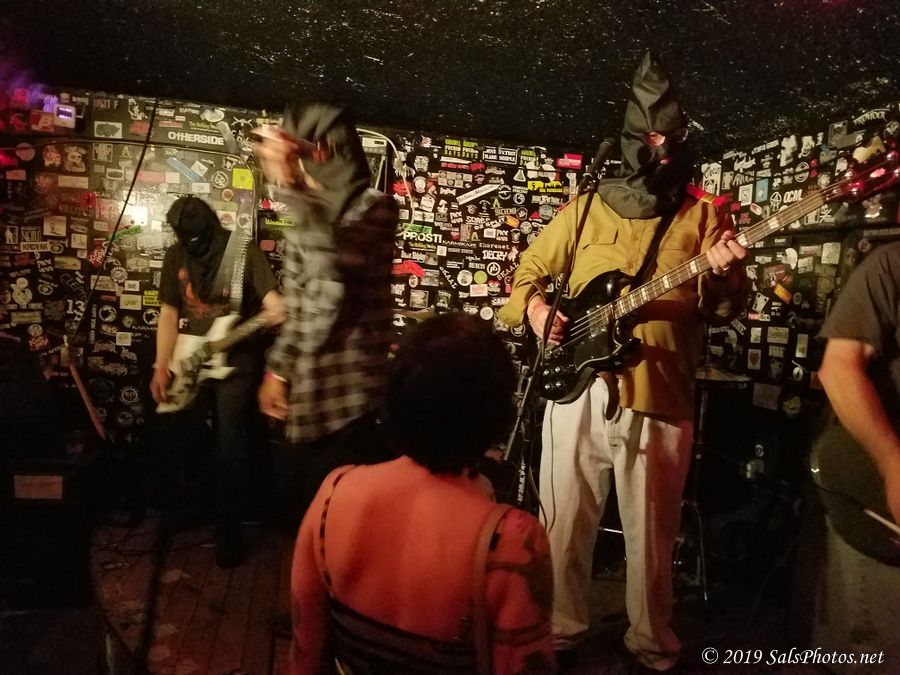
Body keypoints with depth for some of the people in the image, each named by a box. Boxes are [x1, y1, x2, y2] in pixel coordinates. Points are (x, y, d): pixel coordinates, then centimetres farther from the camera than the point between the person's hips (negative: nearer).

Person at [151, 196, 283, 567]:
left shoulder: (245, 252, -10)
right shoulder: (175, 256, 3)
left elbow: (273, 300, -17)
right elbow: (169, 313, 7)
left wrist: (278, 311, -42)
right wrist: (161, 366, 1)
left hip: (236, 361, -4)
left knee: (230, 449, -5)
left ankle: (228, 532, 8)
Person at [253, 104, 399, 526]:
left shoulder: (374, 208, -10)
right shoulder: (309, 218, 14)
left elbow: (336, 254, -31)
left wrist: (288, 181, -33)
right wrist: (278, 368, 13)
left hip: (347, 392, -8)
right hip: (309, 390, 8)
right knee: (309, 505, 19)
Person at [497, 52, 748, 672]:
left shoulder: (703, 216, 9)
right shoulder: (586, 208, 10)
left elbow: (725, 309, 3)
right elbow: (529, 270, 16)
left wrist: (724, 276, -20)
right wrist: (534, 307, -5)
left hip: (661, 397, 0)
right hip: (579, 387, 1)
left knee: (652, 537, 10)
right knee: (565, 526, 9)